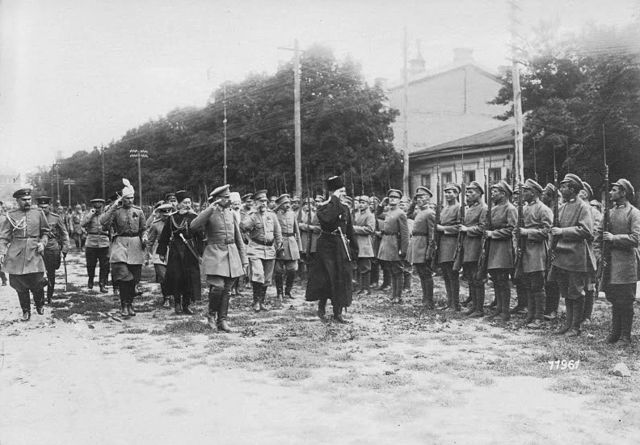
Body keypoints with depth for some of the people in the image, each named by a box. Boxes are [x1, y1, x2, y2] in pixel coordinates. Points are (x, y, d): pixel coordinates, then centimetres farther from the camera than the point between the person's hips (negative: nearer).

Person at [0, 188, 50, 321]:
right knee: (20, 286, 4)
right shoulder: (11, 215, 4)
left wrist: (42, 243, -2)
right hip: (16, 256, 0)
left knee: (37, 283, -3)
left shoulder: (38, 214, 8)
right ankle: (26, 311, 18)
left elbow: (45, 232, 16)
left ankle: (40, 305, 24)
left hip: (34, 254, 0)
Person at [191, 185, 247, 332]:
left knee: (227, 290, 5)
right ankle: (212, 313, 9)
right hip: (215, 253, -5)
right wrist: (210, 209, -23)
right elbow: (194, 226, -23)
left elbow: (238, 239, 17)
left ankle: (222, 320, 13)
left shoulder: (231, 214, 13)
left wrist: (244, 259, 13)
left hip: (232, 253, 5)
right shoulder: (209, 214, -3)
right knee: (218, 286, -16)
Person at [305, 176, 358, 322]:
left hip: (342, 247, 5)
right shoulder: (323, 207, -6)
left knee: (342, 278, 3)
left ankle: (338, 313, 11)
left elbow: (350, 230, 17)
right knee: (327, 277, -7)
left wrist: (354, 248, 14)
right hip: (327, 246, -5)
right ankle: (321, 306, 17)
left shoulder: (345, 208, 12)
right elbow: (326, 218, -30)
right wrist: (334, 200, -22)